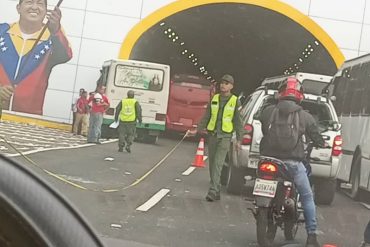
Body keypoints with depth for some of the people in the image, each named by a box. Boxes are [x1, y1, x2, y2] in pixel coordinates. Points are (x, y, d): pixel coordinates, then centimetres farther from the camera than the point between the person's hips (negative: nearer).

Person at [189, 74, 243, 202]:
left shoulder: (235, 101, -1)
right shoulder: (214, 98, 10)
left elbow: (238, 122, 1)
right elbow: (206, 117, 14)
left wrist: (239, 140, -3)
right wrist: (197, 130, 6)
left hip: (225, 136, -5)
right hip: (212, 134, 5)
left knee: (218, 164, -15)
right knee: (212, 164, 7)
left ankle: (213, 191, -18)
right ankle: (217, 191, 16)